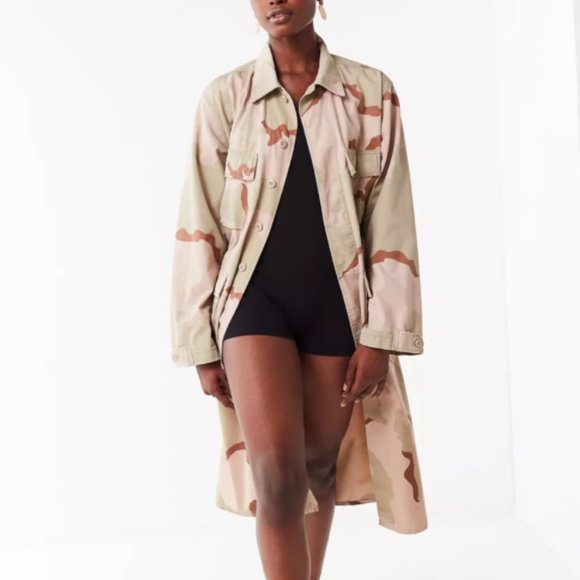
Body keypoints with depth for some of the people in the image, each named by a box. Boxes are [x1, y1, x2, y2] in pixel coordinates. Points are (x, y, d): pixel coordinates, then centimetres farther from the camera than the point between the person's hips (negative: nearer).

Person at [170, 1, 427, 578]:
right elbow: (198, 225, 2)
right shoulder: (224, 96, 2)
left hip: (337, 300, 1)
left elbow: (390, 221, 0)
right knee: (276, 475, -14)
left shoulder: (372, 92, 3)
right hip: (256, 296, -1)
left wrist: (382, 333, -6)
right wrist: (202, 342, 0)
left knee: (320, 467, 13)